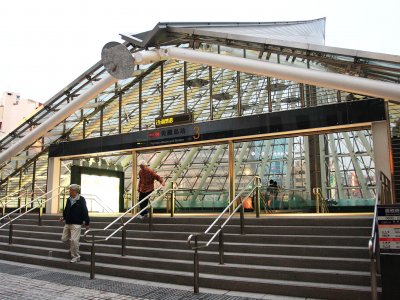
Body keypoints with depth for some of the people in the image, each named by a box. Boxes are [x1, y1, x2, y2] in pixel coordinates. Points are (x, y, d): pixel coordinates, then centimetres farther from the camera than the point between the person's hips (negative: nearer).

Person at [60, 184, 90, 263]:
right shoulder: (69, 199, 9)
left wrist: (87, 223, -12)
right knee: (64, 239, 12)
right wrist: (63, 217, 5)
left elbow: (85, 211, -12)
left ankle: (76, 257, 7)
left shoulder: (81, 200, -11)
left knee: (74, 240, -8)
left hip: (76, 224, -7)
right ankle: (72, 247, 40)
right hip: (67, 223, 7)